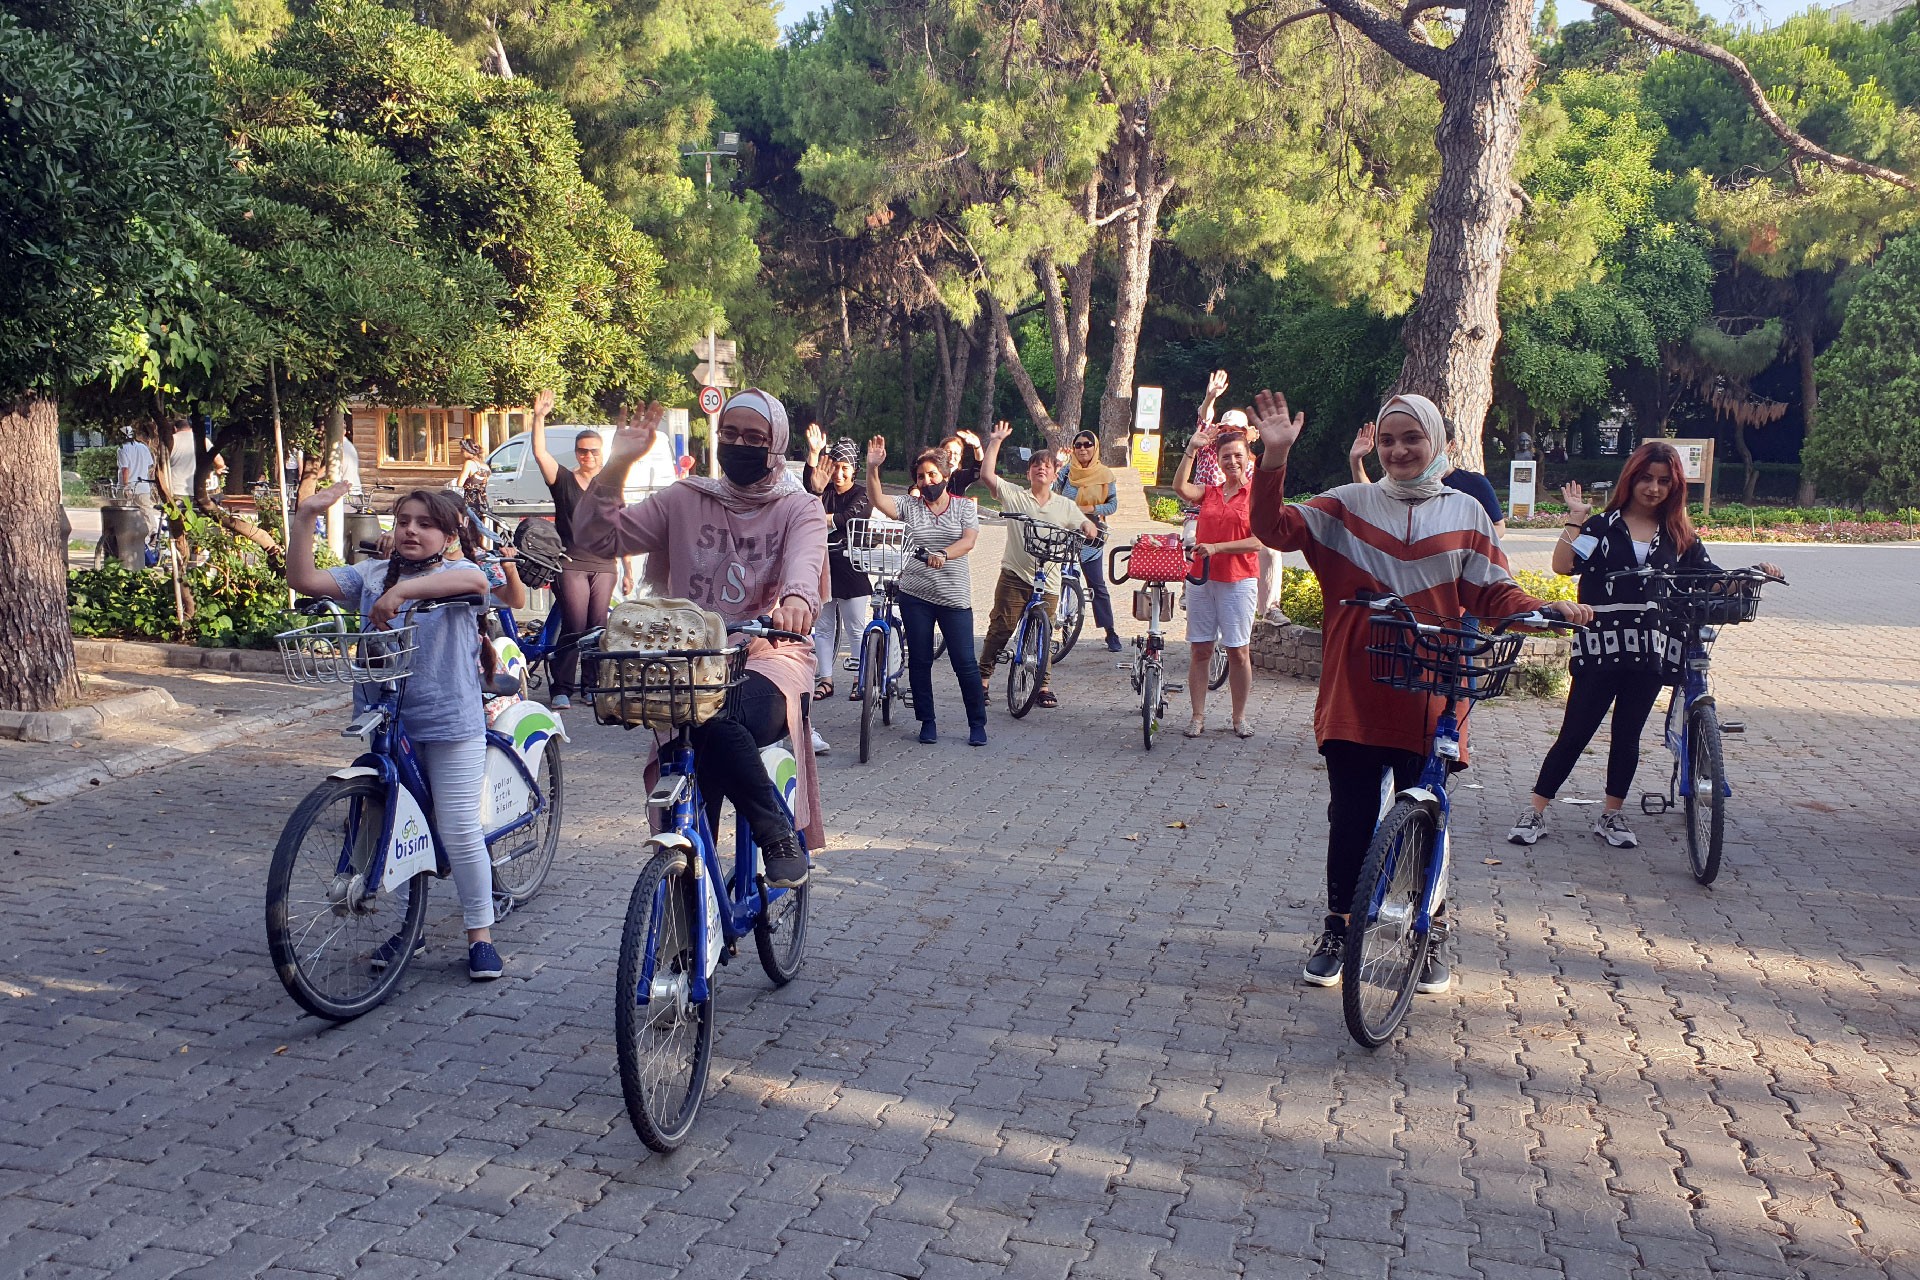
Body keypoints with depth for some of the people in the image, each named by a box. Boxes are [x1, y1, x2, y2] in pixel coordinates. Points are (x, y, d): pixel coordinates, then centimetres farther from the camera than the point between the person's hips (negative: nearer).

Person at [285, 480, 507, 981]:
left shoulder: (457, 572, -6)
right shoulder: (371, 576, 6)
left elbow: (476, 581, -31)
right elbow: (304, 579, -2)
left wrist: (402, 591, -39)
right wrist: (305, 517, -12)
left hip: (452, 725, -4)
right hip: (389, 723, 4)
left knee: (460, 832, -1)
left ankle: (480, 935, 13)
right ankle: (409, 928, 29)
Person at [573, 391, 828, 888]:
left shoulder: (798, 508, 6)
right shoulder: (684, 500, 12)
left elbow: (805, 559, -17)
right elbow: (597, 538, 5)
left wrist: (796, 599, -41)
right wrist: (617, 465, -8)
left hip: (770, 658, -3)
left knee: (715, 717, -33)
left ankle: (778, 836, -16)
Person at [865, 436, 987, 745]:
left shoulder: (965, 506, 4)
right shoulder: (909, 505, 6)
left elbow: (968, 541, -11)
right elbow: (878, 501, -10)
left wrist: (943, 555, -30)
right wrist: (872, 467, -25)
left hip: (954, 596, -2)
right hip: (915, 595, 2)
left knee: (965, 662, -2)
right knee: (919, 661, 8)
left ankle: (977, 724, 10)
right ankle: (927, 721, 20)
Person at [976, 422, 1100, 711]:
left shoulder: (1065, 505, 10)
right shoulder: (1014, 495, 2)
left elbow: (1086, 525, 11)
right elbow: (987, 475, -7)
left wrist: (1090, 529, -13)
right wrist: (996, 441, -5)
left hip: (1048, 581, 2)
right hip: (1014, 575, -2)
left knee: (1044, 635, 5)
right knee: (1001, 628, -3)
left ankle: (1043, 686, 14)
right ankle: (983, 676, 9)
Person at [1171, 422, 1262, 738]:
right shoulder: (1209, 493, 10)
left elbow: (1257, 542, -9)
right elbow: (1180, 487, -10)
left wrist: (1216, 547, -18)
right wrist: (1192, 448, -12)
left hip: (1238, 581, -3)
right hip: (1202, 578, 3)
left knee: (1238, 651, 2)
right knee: (1199, 650, 4)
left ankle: (1239, 718, 13)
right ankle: (1198, 716, 10)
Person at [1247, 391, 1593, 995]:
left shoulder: (1464, 513, 6)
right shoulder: (1347, 505, 3)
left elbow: (1492, 593, 5)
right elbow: (1275, 528, -8)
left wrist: (1546, 608, -13)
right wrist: (1275, 456, -21)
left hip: (1430, 696, 0)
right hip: (1355, 695, 0)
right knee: (1350, 818, 7)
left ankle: (1431, 935, 27)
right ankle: (1338, 930, 23)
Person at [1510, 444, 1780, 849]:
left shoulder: (1679, 536, 11)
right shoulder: (1603, 525, 2)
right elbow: (1563, 566, -11)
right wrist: (1576, 519, -16)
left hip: (1652, 649, 3)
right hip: (1600, 646, -3)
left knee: (1628, 734, 10)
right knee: (1575, 732, -1)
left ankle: (1612, 814, 23)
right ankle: (1535, 812, 7)